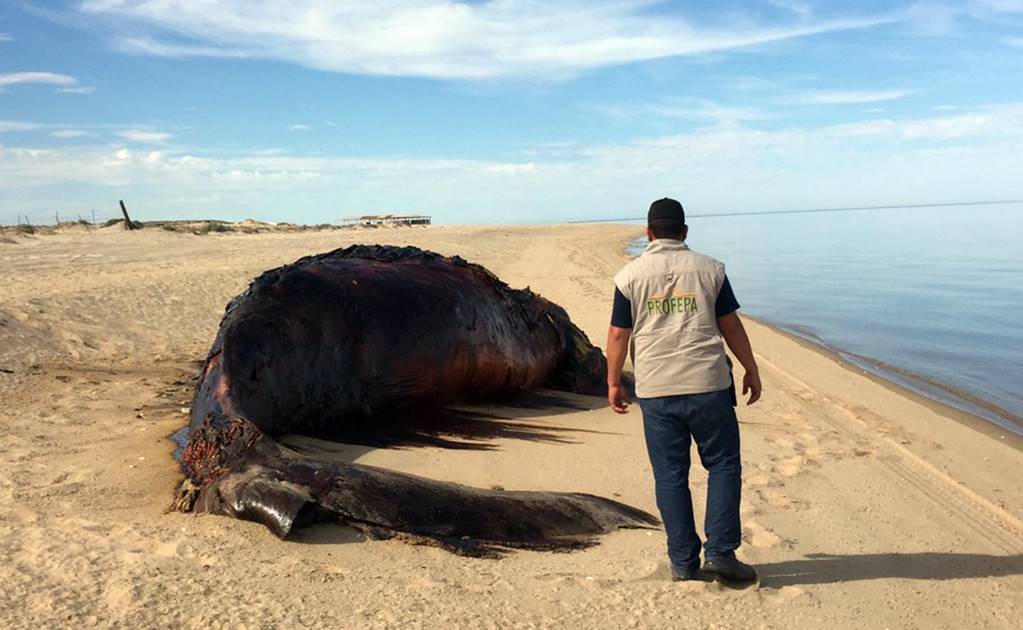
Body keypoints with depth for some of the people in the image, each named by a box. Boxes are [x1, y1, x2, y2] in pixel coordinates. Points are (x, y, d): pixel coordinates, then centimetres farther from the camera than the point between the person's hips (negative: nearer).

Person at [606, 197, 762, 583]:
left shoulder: (629, 276, 3)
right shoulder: (710, 269, 3)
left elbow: (619, 335, 4)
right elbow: (730, 326, 5)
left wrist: (613, 383, 14)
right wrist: (751, 370, 16)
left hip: (656, 391, 1)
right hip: (708, 384, 0)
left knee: (670, 476, 8)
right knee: (723, 464, 13)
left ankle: (684, 563, 14)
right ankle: (720, 553, 8)